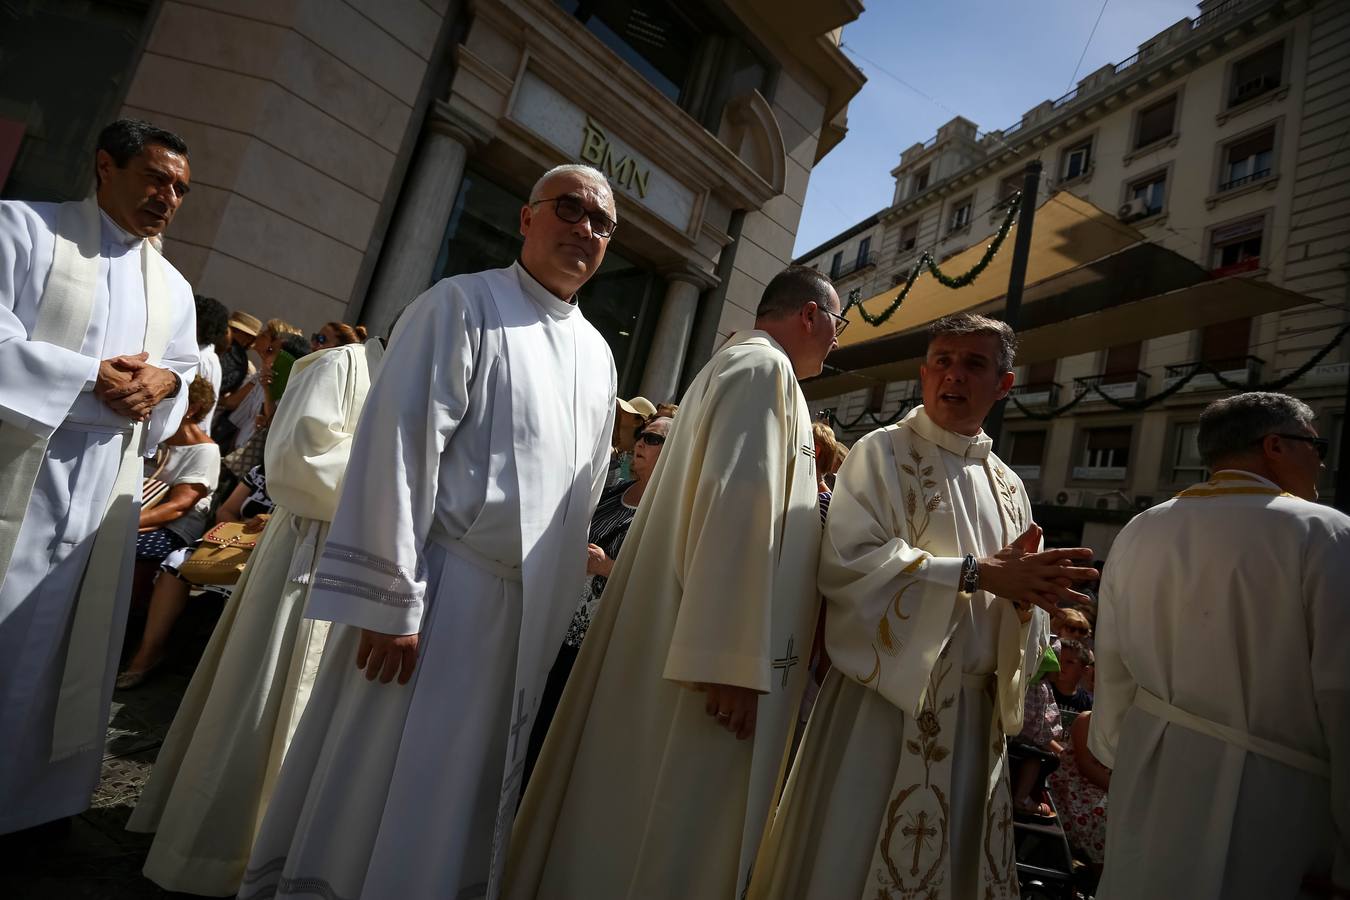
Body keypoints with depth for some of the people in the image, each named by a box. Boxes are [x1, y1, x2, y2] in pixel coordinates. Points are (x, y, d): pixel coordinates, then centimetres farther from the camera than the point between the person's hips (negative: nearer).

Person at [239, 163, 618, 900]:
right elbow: (398, 445, -15)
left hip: (527, 613, 6)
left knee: (464, 801, 18)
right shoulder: (462, 304, -7)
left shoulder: (598, 355, 12)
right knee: (373, 792, 6)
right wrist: (391, 600, -20)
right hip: (438, 593, -6)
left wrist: (556, 609, 15)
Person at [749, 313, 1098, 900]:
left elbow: (1024, 600, 11)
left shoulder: (1008, 487, 13)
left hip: (974, 713, 6)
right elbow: (845, 563, -19)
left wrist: (1027, 590, -13)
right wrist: (978, 572, -18)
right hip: (887, 696, -5)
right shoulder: (882, 453, -4)